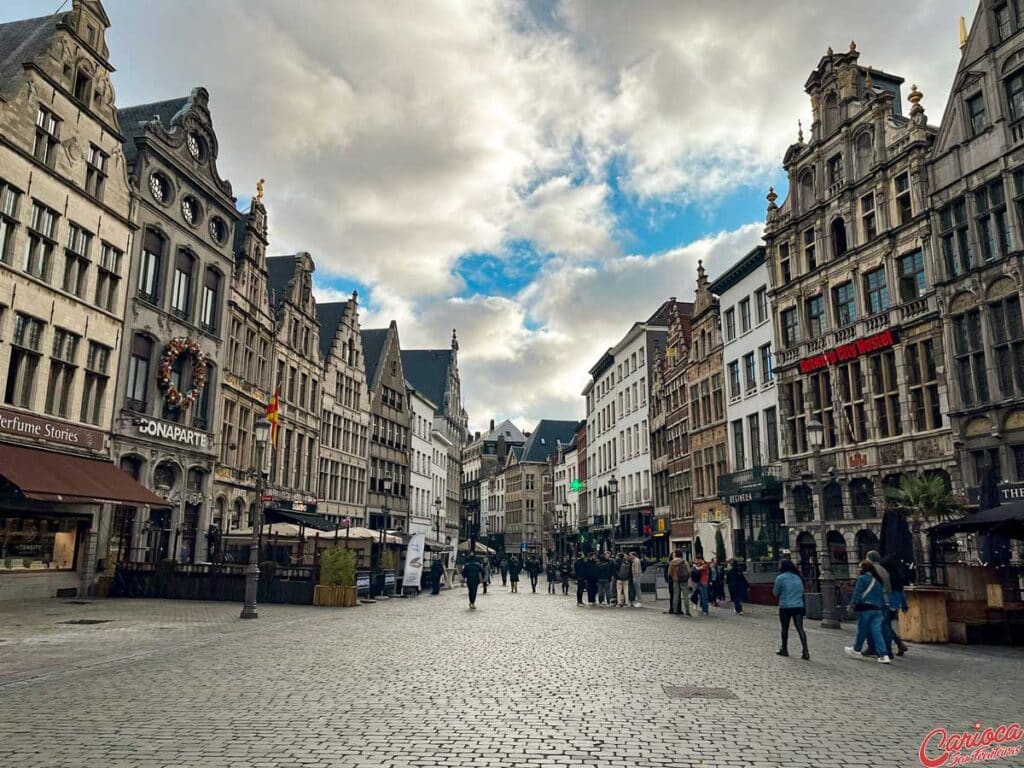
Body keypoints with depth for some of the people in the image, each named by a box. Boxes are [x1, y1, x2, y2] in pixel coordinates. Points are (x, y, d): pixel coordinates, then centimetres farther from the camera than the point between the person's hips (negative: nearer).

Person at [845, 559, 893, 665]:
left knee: (862, 630, 8)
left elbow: (857, 594, -11)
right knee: (877, 632, 2)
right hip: (877, 609, 6)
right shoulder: (878, 580, 13)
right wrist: (882, 605, 19)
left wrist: (852, 604, -4)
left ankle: (856, 650, 26)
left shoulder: (862, 578, -9)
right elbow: (882, 594, 15)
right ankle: (884, 655, -8)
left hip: (865, 608, -6)